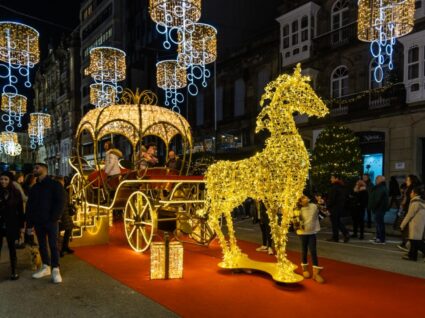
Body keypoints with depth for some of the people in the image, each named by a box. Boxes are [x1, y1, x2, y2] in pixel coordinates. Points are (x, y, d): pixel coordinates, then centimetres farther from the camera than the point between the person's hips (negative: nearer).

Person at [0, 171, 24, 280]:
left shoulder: (16, 193, -1)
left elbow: (20, 210, 1)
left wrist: (20, 225, -2)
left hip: (11, 225, -1)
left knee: (12, 247, 7)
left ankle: (13, 271, 15)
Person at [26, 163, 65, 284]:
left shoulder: (54, 184, -2)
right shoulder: (34, 187, 16)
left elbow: (60, 202, -9)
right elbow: (29, 205, 14)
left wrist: (54, 218, -17)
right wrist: (29, 222, 4)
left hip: (51, 221, -6)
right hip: (38, 221, 6)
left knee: (53, 245, -4)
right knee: (42, 245, 11)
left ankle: (55, 270, 0)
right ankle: (46, 267, 21)